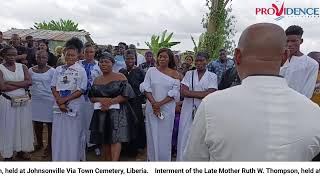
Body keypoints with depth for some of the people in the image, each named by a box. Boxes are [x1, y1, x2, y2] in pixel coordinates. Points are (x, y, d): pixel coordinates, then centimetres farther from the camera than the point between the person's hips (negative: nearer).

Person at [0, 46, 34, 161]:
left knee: (23, 126, 11)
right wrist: (22, 84, -12)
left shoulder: (22, 67, 5)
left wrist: (11, 82, -15)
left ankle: (21, 150, 26)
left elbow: (29, 82, -8)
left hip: (24, 101, 3)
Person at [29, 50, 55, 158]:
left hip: (49, 101, -4)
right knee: (37, 123, 14)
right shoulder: (31, 70, 6)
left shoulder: (52, 71, -6)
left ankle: (49, 146, 17)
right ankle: (39, 144, 33)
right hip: (35, 100, 5)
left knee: (50, 124, 2)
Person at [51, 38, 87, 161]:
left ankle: (73, 158, 17)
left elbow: (81, 90, -9)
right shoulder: (59, 69, 9)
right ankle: (58, 158, 24)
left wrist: (65, 99, -13)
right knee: (58, 134, 9)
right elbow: (53, 87, 5)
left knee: (73, 135, 3)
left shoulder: (80, 71, -3)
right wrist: (59, 101, -10)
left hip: (74, 107, -4)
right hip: (59, 106, 4)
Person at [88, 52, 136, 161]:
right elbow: (91, 97, 10)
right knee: (104, 141, 8)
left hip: (117, 112, -4)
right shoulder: (97, 80, 14)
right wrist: (102, 100, -10)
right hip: (101, 113, 5)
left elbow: (126, 95, -9)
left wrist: (110, 102, -15)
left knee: (115, 139, -14)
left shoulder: (120, 77, -1)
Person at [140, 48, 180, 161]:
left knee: (164, 136, 5)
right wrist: (154, 103, -15)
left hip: (167, 108, -1)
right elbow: (146, 88, -3)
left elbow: (174, 93, -6)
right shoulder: (151, 71, 3)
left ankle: (164, 159, 20)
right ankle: (152, 158, 25)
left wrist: (160, 104, -14)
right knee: (152, 135, 9)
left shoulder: (174, 74, 0)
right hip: (151, 108, 1)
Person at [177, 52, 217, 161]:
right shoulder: (189, 74, 7)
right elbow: (183, 92, -5)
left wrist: (191, 93, -11)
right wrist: (202, 94, -11)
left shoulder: (212, 76, 3)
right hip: (188, 111, 1)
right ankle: (182, 160, 21)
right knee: (185, 137, 6)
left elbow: (210, 94, -11)